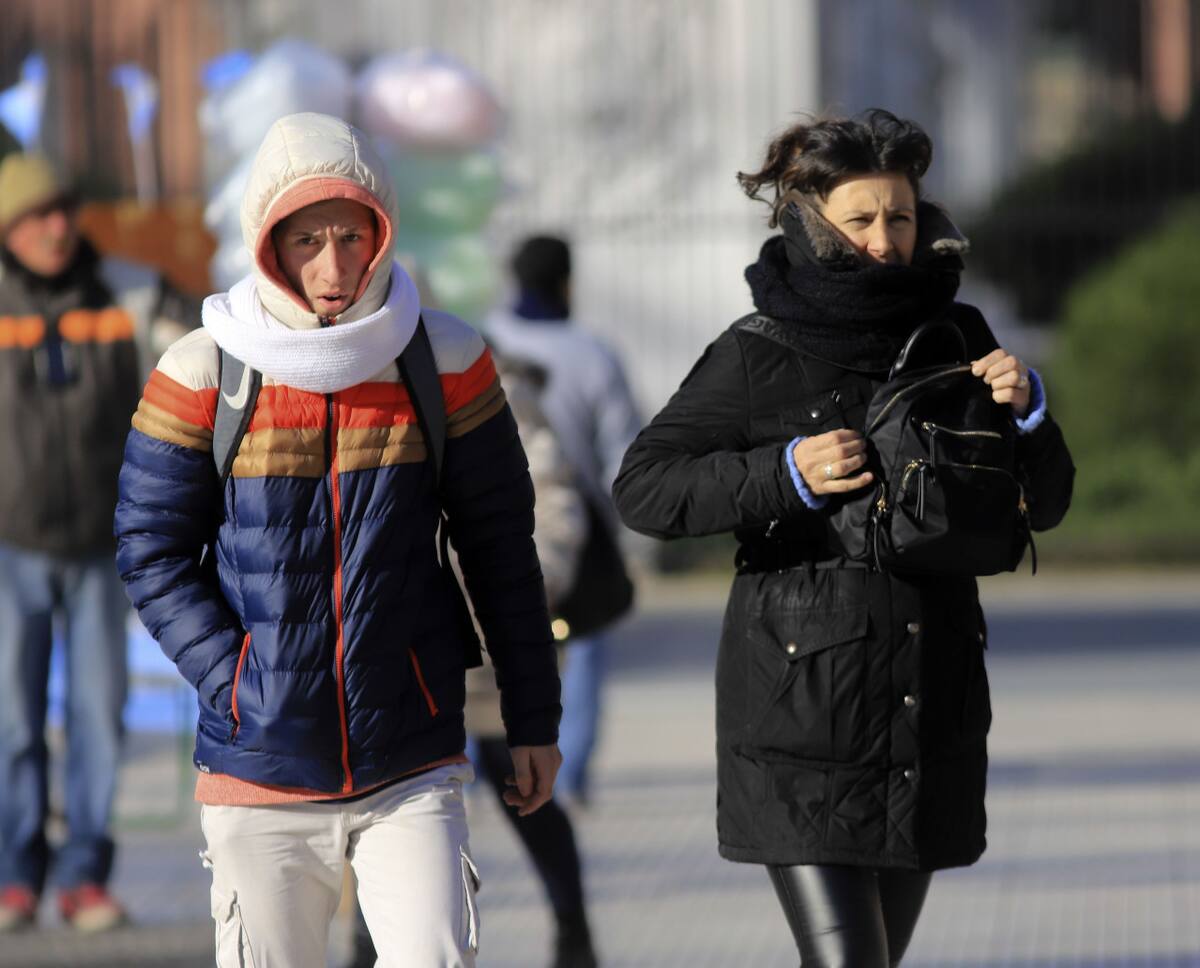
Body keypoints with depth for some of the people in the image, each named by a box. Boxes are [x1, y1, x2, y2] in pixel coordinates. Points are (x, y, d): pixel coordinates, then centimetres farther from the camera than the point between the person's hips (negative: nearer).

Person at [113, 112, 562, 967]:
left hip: (413, 768, 0)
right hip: (261, 772, 0)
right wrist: (236, 684, -10)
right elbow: (152, 550, 2)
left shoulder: (446, 364, 1)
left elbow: (499, 545, 9)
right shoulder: (203, 375, -3)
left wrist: (533, 719, 11)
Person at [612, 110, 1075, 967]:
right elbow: (643, 487, -6)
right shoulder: (758, 355, -5)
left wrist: (1024, 410, -10)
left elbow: (1045, 503, 10)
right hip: (801, 707, -5)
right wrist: (784, 475, -19)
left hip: (929, 711, 5)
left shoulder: (956, 338, 8)